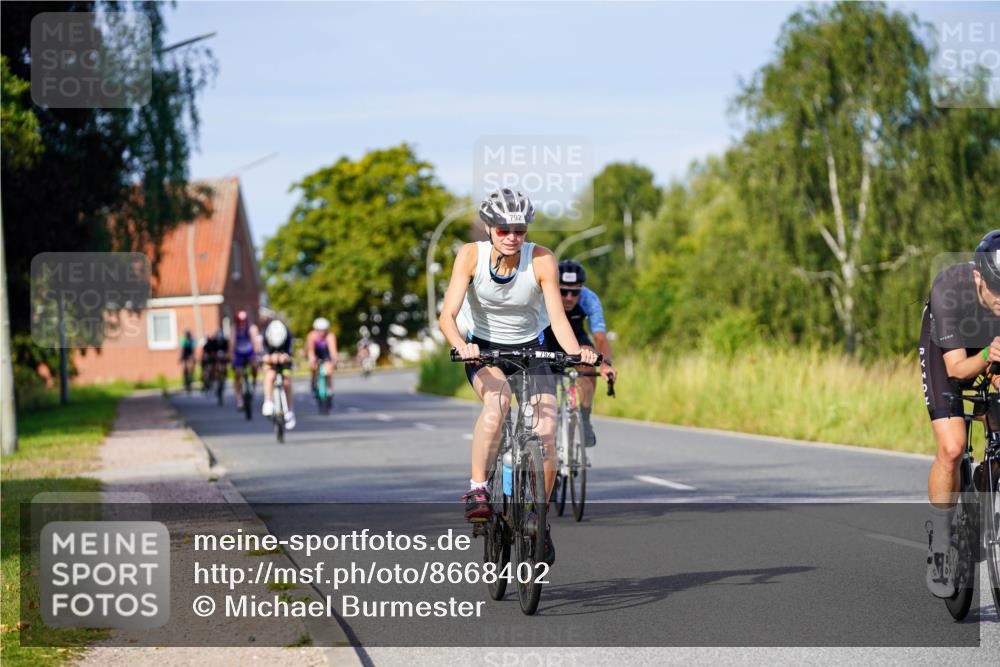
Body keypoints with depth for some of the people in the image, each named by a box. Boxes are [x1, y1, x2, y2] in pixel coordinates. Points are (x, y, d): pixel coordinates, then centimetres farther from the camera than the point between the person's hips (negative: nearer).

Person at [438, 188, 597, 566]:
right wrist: (461, 346, -44)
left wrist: (576, 351, -40)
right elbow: (447, 315, -24)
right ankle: (477, 491, -27)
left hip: (530, 350, 1)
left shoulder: (541, 260, -18)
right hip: (484, 350, -1)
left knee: (547, 436, -15)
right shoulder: (471, 255, -18)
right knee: (497, 400, -36)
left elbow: (558, 316, -21)